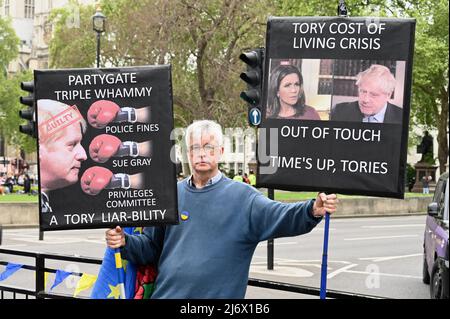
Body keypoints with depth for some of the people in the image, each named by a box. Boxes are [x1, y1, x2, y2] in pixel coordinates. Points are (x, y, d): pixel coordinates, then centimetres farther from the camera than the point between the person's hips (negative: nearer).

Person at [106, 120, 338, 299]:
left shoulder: (242, 197, -1)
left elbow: (280, 216, -16)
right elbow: (150, 247, 15)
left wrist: (312, 210, -34)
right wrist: (125, 242, -4)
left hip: (219, 295, -3)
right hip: (165, 292, 3)